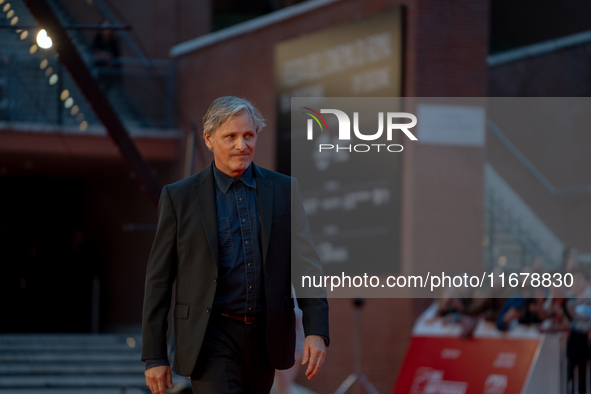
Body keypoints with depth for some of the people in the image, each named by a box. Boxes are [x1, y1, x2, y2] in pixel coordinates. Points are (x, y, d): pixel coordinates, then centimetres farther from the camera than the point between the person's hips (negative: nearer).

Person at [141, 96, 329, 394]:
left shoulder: (284, 190, 6)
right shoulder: (179, 196, 0)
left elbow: (305, 263, 4)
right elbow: (158, 281, 2)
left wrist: (316, 331, -9)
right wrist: (154, 356, -2)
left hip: (265, 337, 4)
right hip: (211, 337, -3)